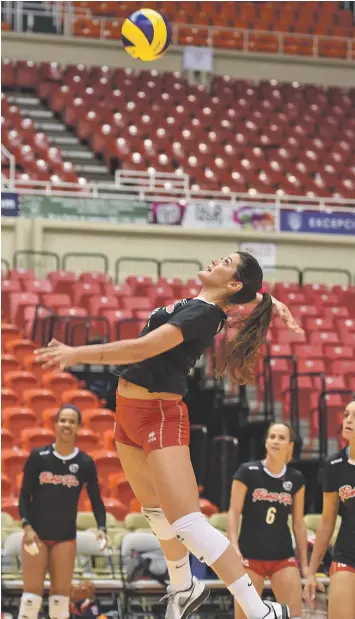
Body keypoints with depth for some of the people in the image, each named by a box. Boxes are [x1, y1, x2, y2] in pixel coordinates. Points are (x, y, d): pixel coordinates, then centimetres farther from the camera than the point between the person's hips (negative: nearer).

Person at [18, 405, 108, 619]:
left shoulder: (85, 462, -3)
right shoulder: (38, 456, -6)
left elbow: (96, 499, 2)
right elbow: (25, 494, -2)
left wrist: (102, 528, -14)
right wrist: (27, 526, -15)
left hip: (65, 537, 1)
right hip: (36, 534, -1)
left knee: (61, 594, 3)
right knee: (32, 594, -4)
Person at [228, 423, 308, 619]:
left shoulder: (296, 479, 6)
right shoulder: (247, 472, -4)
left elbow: (298, 524, 11)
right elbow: (233, 513, -6)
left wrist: (304, 563, 9)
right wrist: (234, 548, -20)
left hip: (283, 557, 3)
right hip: (250, 556, -3)